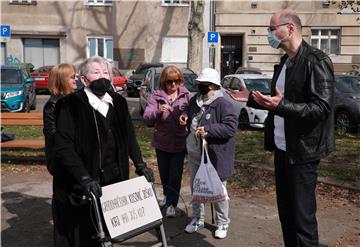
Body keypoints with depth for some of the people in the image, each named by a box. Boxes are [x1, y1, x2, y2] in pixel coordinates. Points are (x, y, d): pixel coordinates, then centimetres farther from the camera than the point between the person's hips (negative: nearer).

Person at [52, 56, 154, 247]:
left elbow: (129, 137, 17)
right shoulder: (71, 106, -10)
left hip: (112, 181, 5)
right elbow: (64, 147, -17)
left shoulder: (118, 102, 8)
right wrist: (85, 179, -24)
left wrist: (140, 165, 8)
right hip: (80, 187, -4)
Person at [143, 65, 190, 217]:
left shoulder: (186, 95, -5)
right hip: (162, 141, 2)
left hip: (179, 142, -2)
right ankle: (167, 195, 42)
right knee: (164, 172, 17)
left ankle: (172, 203, 19)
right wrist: (158, 112, -32)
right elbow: (147, 118, -13)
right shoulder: (156, 96, -5)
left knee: (175, 174, 3)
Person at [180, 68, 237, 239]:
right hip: (195, 154, 7)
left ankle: (222, 223, 26)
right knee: (195, 188, 16)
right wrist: (187, 120, 1)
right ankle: (198, 220, 34)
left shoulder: (222, 104, -17)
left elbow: (231, 127, -25)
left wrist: (208, 130, -30)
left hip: (215, 156, -7)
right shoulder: (194, 100, 6)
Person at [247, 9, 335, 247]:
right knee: (285, 212, 17)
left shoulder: (316, 60, -14)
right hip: (282, 149, 9)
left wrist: (281, 105, -32)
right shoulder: (284, 63, 13)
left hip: (302, 152, -8)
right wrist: (250, 98, 13)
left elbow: (322, 108, -22)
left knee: (302, 217, 0)